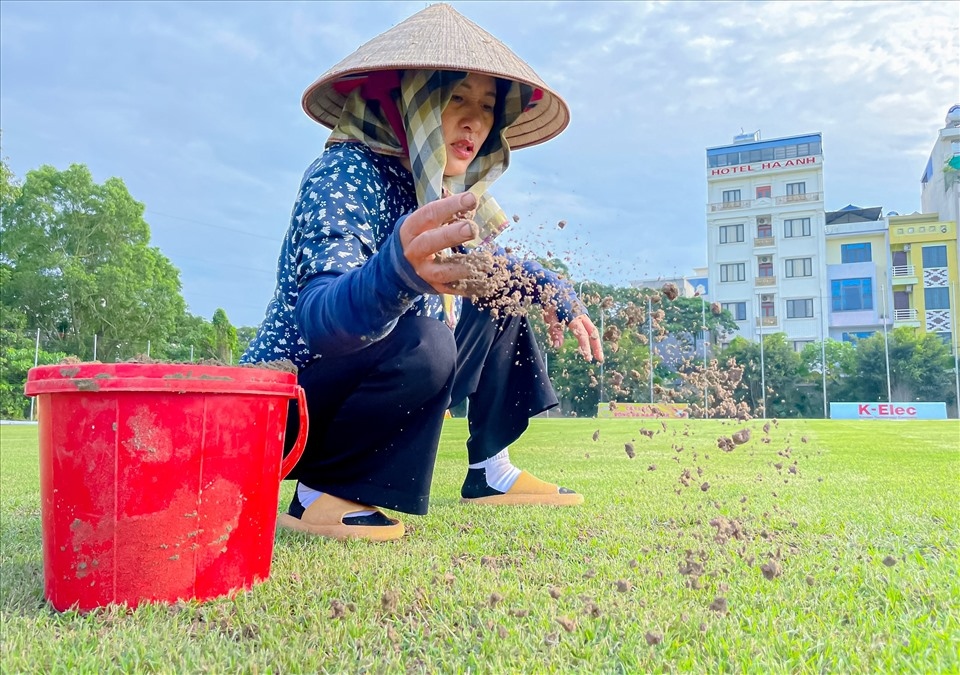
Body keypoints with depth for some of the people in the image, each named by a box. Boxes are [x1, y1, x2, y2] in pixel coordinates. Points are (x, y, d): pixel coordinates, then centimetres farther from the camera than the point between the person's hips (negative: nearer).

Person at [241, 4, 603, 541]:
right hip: (288, 405, -8)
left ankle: (490, 473, 10)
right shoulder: (348, 175, -22)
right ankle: (320, 494, -14)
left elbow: (487, 264, 22)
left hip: (360, 394, 8)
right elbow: (318, 319, -39)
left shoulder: (445, 191, 1)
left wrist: (553, 290, 4)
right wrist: (395, 274, -60)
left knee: (499, 300, 10)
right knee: (420, 341, -34)